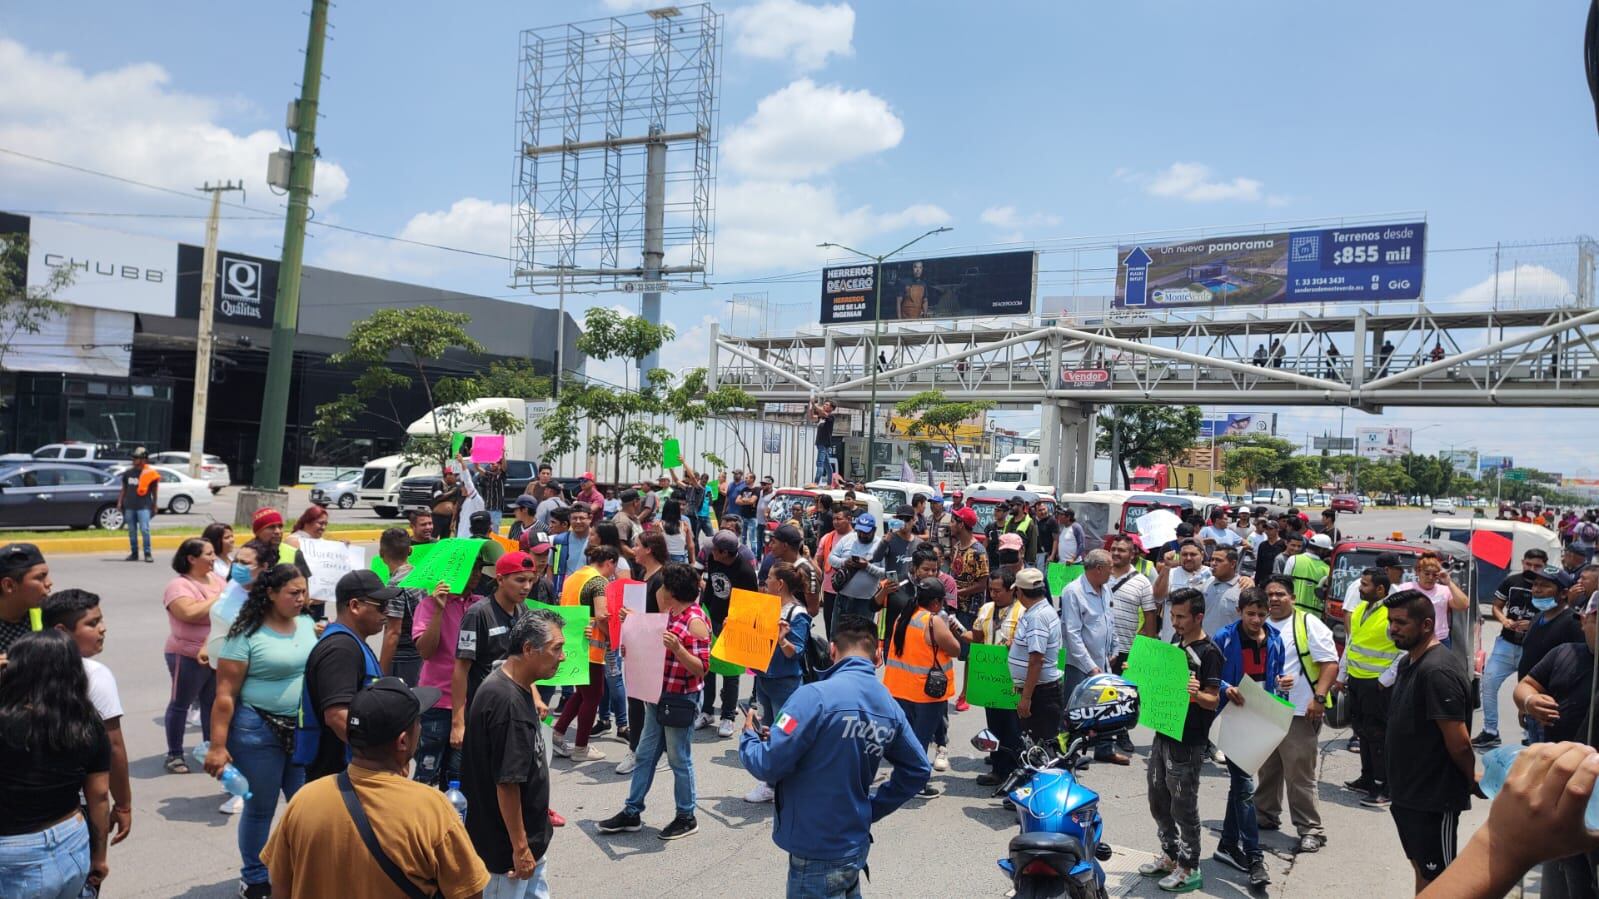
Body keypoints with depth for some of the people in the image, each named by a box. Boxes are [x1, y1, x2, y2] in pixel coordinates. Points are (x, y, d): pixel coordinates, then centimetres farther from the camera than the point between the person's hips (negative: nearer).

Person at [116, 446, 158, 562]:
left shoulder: (150, 473, -1)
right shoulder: (128, 472, 9)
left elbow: (154, 490, 5)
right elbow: (123, 488, 16)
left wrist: (155, 505, 5)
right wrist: (120, 502, 10)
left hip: (144, 506, -4)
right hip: (129, 506, 4)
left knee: (145, 529, -11)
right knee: (132, 531, 9)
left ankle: (147, 554, -5)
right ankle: (134, 553, 17)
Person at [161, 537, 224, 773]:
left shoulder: (216, 579, 9)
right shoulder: (179, 585, -14)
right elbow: (189, 613, -30)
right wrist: (217, 599, -20)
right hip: (189, 656, -6)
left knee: (212, 702, 14)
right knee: (180, 704, 6)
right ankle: (174, 754, 16)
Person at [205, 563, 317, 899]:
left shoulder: (308, 624, 4)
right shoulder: (247, 634, -13)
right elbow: (225, 694, -13)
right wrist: (218, 746, -15)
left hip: (305, 729, 5)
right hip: (258, 731, -5)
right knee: (260, 808, 10)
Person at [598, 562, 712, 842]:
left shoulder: (696, 621, -19)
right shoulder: (670, 614, 7)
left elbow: (701, 668, -21)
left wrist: (677, 648, -35)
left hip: (680, 700, -9)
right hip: (658, 695, 9)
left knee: (679, 760, 5)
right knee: (645, 755, 15)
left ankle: (686, 818, 20)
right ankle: (632, 813, 26)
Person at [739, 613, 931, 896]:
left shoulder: (816, 695, -22)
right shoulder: (890, 707, 0)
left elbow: (767, 766, -21)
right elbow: (918, 770, 9)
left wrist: (749, 734, -1)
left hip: (816, 850, -7)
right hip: (854, 845, 7)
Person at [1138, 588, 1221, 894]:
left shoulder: (1208, 653, -15)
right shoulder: (1175, 643, 10)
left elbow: (1213, 700, -17)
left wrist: (1195, 693, -37)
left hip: (1187, 743, -8)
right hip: (1163, 735, 8)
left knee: (1183, 807, 2)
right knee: (1158, 801, 17)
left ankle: (1189, 869, 15)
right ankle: (1170, 855, 32)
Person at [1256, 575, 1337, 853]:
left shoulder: (1308, 624, -5)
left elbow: (1330, 663, -9)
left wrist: (1318, 698, -17)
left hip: (1298, 713, -6)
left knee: (1300, 774, -4)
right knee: (1266, 770, 17)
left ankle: (1311, 829, 6)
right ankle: (1265, 815, 31)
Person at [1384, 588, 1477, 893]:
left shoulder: (1437, 671, -23)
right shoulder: (1407, 662, 9)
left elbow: (1459, 743, -23)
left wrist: (1472, 780, -7)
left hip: (1434, 798, -9)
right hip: (1409, 793, 9)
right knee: (1421, 869, 20)